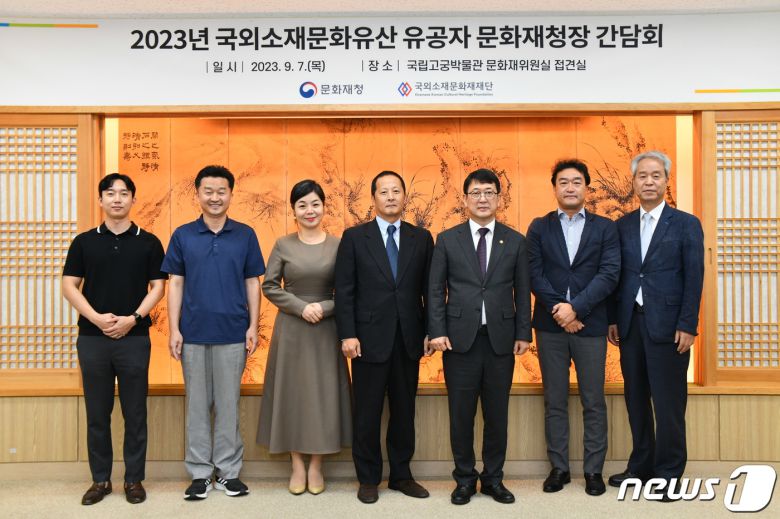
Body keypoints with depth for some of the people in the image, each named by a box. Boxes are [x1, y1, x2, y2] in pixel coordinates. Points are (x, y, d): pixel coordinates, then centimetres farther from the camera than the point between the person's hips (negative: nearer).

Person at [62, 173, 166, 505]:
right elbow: (69, 286, 3)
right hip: (92, 338, 1)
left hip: (134, 338, -1)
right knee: (97, 413, 8)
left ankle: (134, 479, 15)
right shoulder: (84, 241, 7)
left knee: (135, 413, 4)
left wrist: (132, 318, -12)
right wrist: (96, 317, -11)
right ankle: (100, 479, 20)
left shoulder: (148, 242, 4)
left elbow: (157, 287, 1)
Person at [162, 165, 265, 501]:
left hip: (232, 334, 0)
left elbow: (252, 283, 5)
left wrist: (253, 326, -2)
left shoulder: (245, 235, 3)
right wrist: (174, 329, -3)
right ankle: (199, 473, 18)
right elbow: (175, 284, 4)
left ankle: (228, 471, 18)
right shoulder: (182, 236, 4)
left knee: (228, 404, 7)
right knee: (197, 404, 7)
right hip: (193, 333, 1)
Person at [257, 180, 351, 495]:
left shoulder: (338, 245, 0)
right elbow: (269, 286, -1)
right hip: (291, 329, 0)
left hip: (326, 329, 0)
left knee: (323, 392, 4)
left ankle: (315, 466, 17)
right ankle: (297, 466, 17)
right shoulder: (283, 245, 1)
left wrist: (324, 307, -15)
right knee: (292, 392, 5)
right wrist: (301, 307, -12)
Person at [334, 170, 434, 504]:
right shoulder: (354, 237, 1)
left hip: (408, 339, 2)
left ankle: (401, 475, 26)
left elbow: (430, 288, 6)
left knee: (404, 411, 11)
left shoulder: (421, 238, 7)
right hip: (370, 338, -2)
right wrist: (347, 335, -10)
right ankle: (368, 479, 21)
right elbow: (344, 291, -3)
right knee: (367, 413, 6)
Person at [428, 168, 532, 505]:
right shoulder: (447, 240, 4)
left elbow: (522, 291, 7)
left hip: (501, 339, 1)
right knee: (461, 414, 6)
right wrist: (437, 331, -6)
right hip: (460, 338, -1)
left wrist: (523, 333, 2)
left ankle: (493, 478, 23)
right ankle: (464, 479, 20)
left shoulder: (515, 241, 7)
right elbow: (436, 290, 2)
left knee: (497, 414, 8)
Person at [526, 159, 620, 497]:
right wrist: (560, 311, -12)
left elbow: (609, 275, -5)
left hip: (590, 325, -1)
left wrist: (575, 307, -15)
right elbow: (534, 275, -1)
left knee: (593, 402, 5)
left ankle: (593, 470, 16)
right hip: (550, 326, 1)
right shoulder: (539, 228, 8)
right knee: (555, 402, 8)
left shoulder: (605, 228, 5)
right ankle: (559, 468, 18)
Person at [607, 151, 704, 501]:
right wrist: (613, 319, 5)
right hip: (630, 323, 4)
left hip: (667, 325, -3)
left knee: (668, 402, 1)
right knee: (636, 398, 10)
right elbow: (617, 275, 10)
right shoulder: (622, 225, 10)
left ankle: (668, 472, 13)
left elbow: (694, 278, -4)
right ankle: (641, 465, 23)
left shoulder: (686, 224, 0)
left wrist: (687, 325, -10)